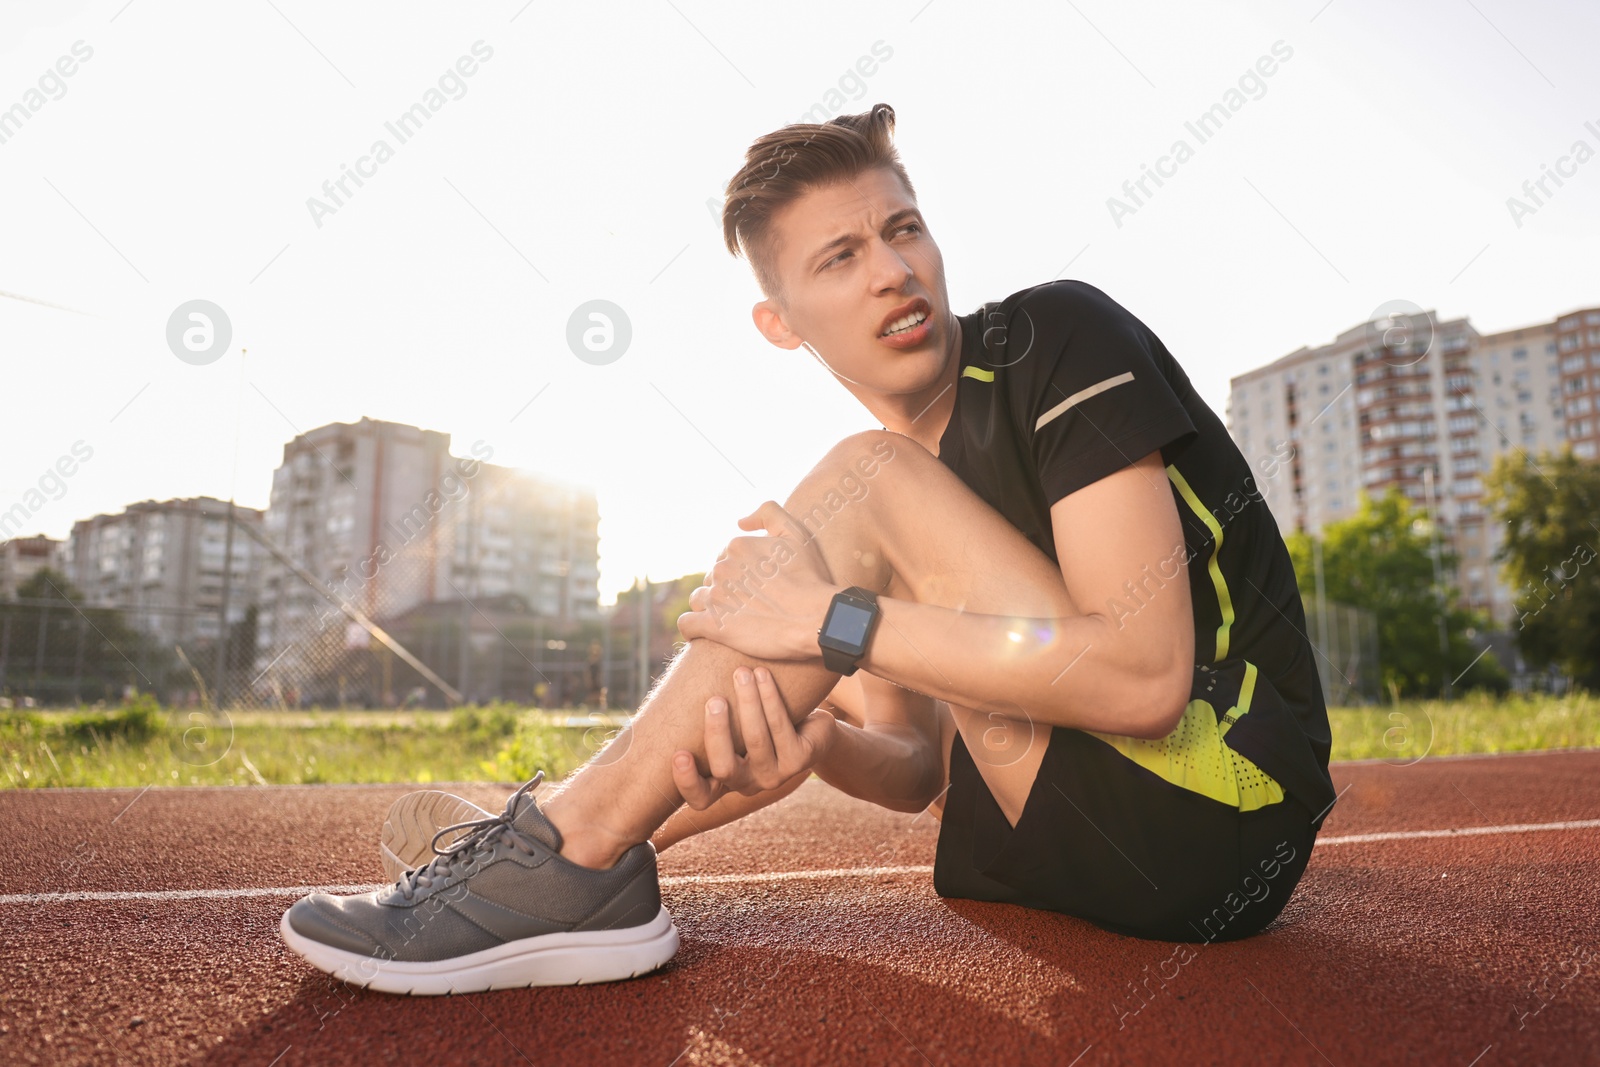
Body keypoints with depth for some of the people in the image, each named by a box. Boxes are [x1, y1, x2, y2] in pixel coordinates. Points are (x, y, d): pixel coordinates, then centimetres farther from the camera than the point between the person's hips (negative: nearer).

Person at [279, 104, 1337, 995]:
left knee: (869, 484, -20)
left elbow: (1144, 673, -25)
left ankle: (573, 842, -16)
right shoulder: (901, 467, 8)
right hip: (1091, 831, 7)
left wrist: (838, 622, -24)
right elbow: (927, 770, 4)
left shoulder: (1061, 336, -12)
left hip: (1226, 821, -7)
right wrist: (803, 741, -19)